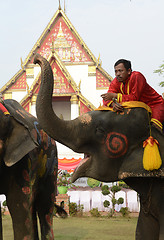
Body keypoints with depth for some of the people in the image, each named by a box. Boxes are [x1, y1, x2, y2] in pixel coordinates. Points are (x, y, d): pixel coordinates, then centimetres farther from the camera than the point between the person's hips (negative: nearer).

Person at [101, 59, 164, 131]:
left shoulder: (137, 76, -25)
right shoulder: (116, 82, -5)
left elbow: (134, 98, -29)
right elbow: (106, 99, -11)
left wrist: (114, 95, -29)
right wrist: (113, 104, -34)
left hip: (154, 104, -7)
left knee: (155, 126, -33)